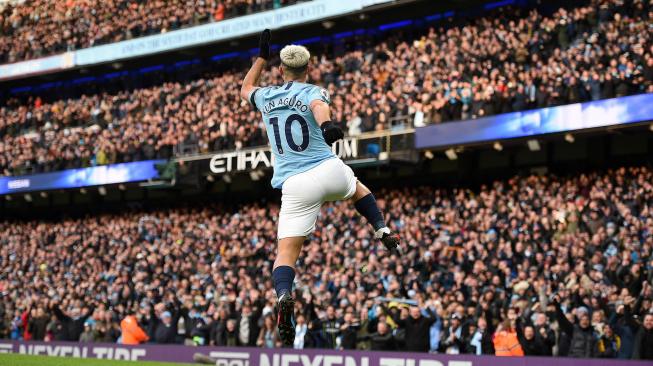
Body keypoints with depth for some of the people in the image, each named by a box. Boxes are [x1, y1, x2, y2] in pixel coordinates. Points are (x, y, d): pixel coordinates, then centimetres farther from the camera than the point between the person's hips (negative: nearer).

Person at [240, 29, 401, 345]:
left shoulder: (265, 97, 15)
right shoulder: (312, 91, 5)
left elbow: (245, 89, 40)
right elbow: (318, 106, -21)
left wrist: (262, 56, 46)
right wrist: (326, 125, -42)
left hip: (295, 186, 1)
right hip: (330, 171, -1)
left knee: (286, 252, -5)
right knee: (357, 187, 36)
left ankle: (283, 296, -32)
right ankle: (383, 232, 22)